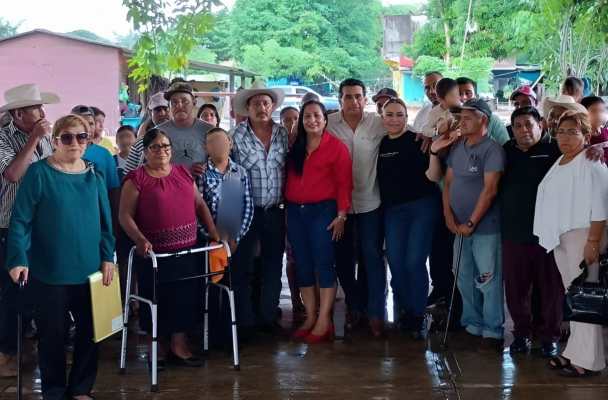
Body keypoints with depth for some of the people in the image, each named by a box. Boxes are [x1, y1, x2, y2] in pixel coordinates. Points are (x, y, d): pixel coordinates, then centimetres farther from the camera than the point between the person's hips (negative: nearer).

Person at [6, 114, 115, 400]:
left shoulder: (94, 177, 6)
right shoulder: (38, 173, -7)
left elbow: (105, 221, 9)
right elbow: (20, 220, -10)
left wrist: (108, 257, 2)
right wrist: (18, 259, -18)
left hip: (89, 270, 4)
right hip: (49, 271, -4)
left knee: (89, 331, 11)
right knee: (53, 334, 7)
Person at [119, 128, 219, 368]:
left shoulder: (183, 173, 11)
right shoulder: (136, 179, -4)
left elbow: (200, 205, 15)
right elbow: (125, 215, -8)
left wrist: (213, 232, 6)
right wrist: (140, 239, -22)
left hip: (188, 251, 5)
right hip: (154, 254, -4)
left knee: (185, 299, 9)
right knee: (158, 301, 6)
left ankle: (179, 346, 22)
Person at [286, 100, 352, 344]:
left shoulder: (336, 147, -2)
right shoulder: (294, 148, 13)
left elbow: (344, 183, -6)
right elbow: (289, 179, 12)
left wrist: (341, 215, -12)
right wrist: (286, 207, 3)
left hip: (323, 211, -5)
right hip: (295, 212, 5)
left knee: (323, 264, -5)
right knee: (302, 266, 8)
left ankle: (324, 321, -1)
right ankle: (310, 317, 16)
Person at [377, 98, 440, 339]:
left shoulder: (417, 140, -4)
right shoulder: (379, 145, 9)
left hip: (422, 206, -4)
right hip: (393, 210, 4)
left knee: (415, 262, -8)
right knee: (396, 263, 2)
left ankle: (418, 317, 5)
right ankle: (405, 312, 19)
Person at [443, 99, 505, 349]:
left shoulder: (492, 149, -11)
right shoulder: (457, 148, 11)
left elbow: (489, 190, -16)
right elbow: (448, 183, 13)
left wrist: (471, 223, -16)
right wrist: (448, 215, 0)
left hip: (485, 227, -7)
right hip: (460, 227, 7)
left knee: (488, 280, -2)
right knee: (465, 280, 14)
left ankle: (492, 331, 8)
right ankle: (472, 325, 26)